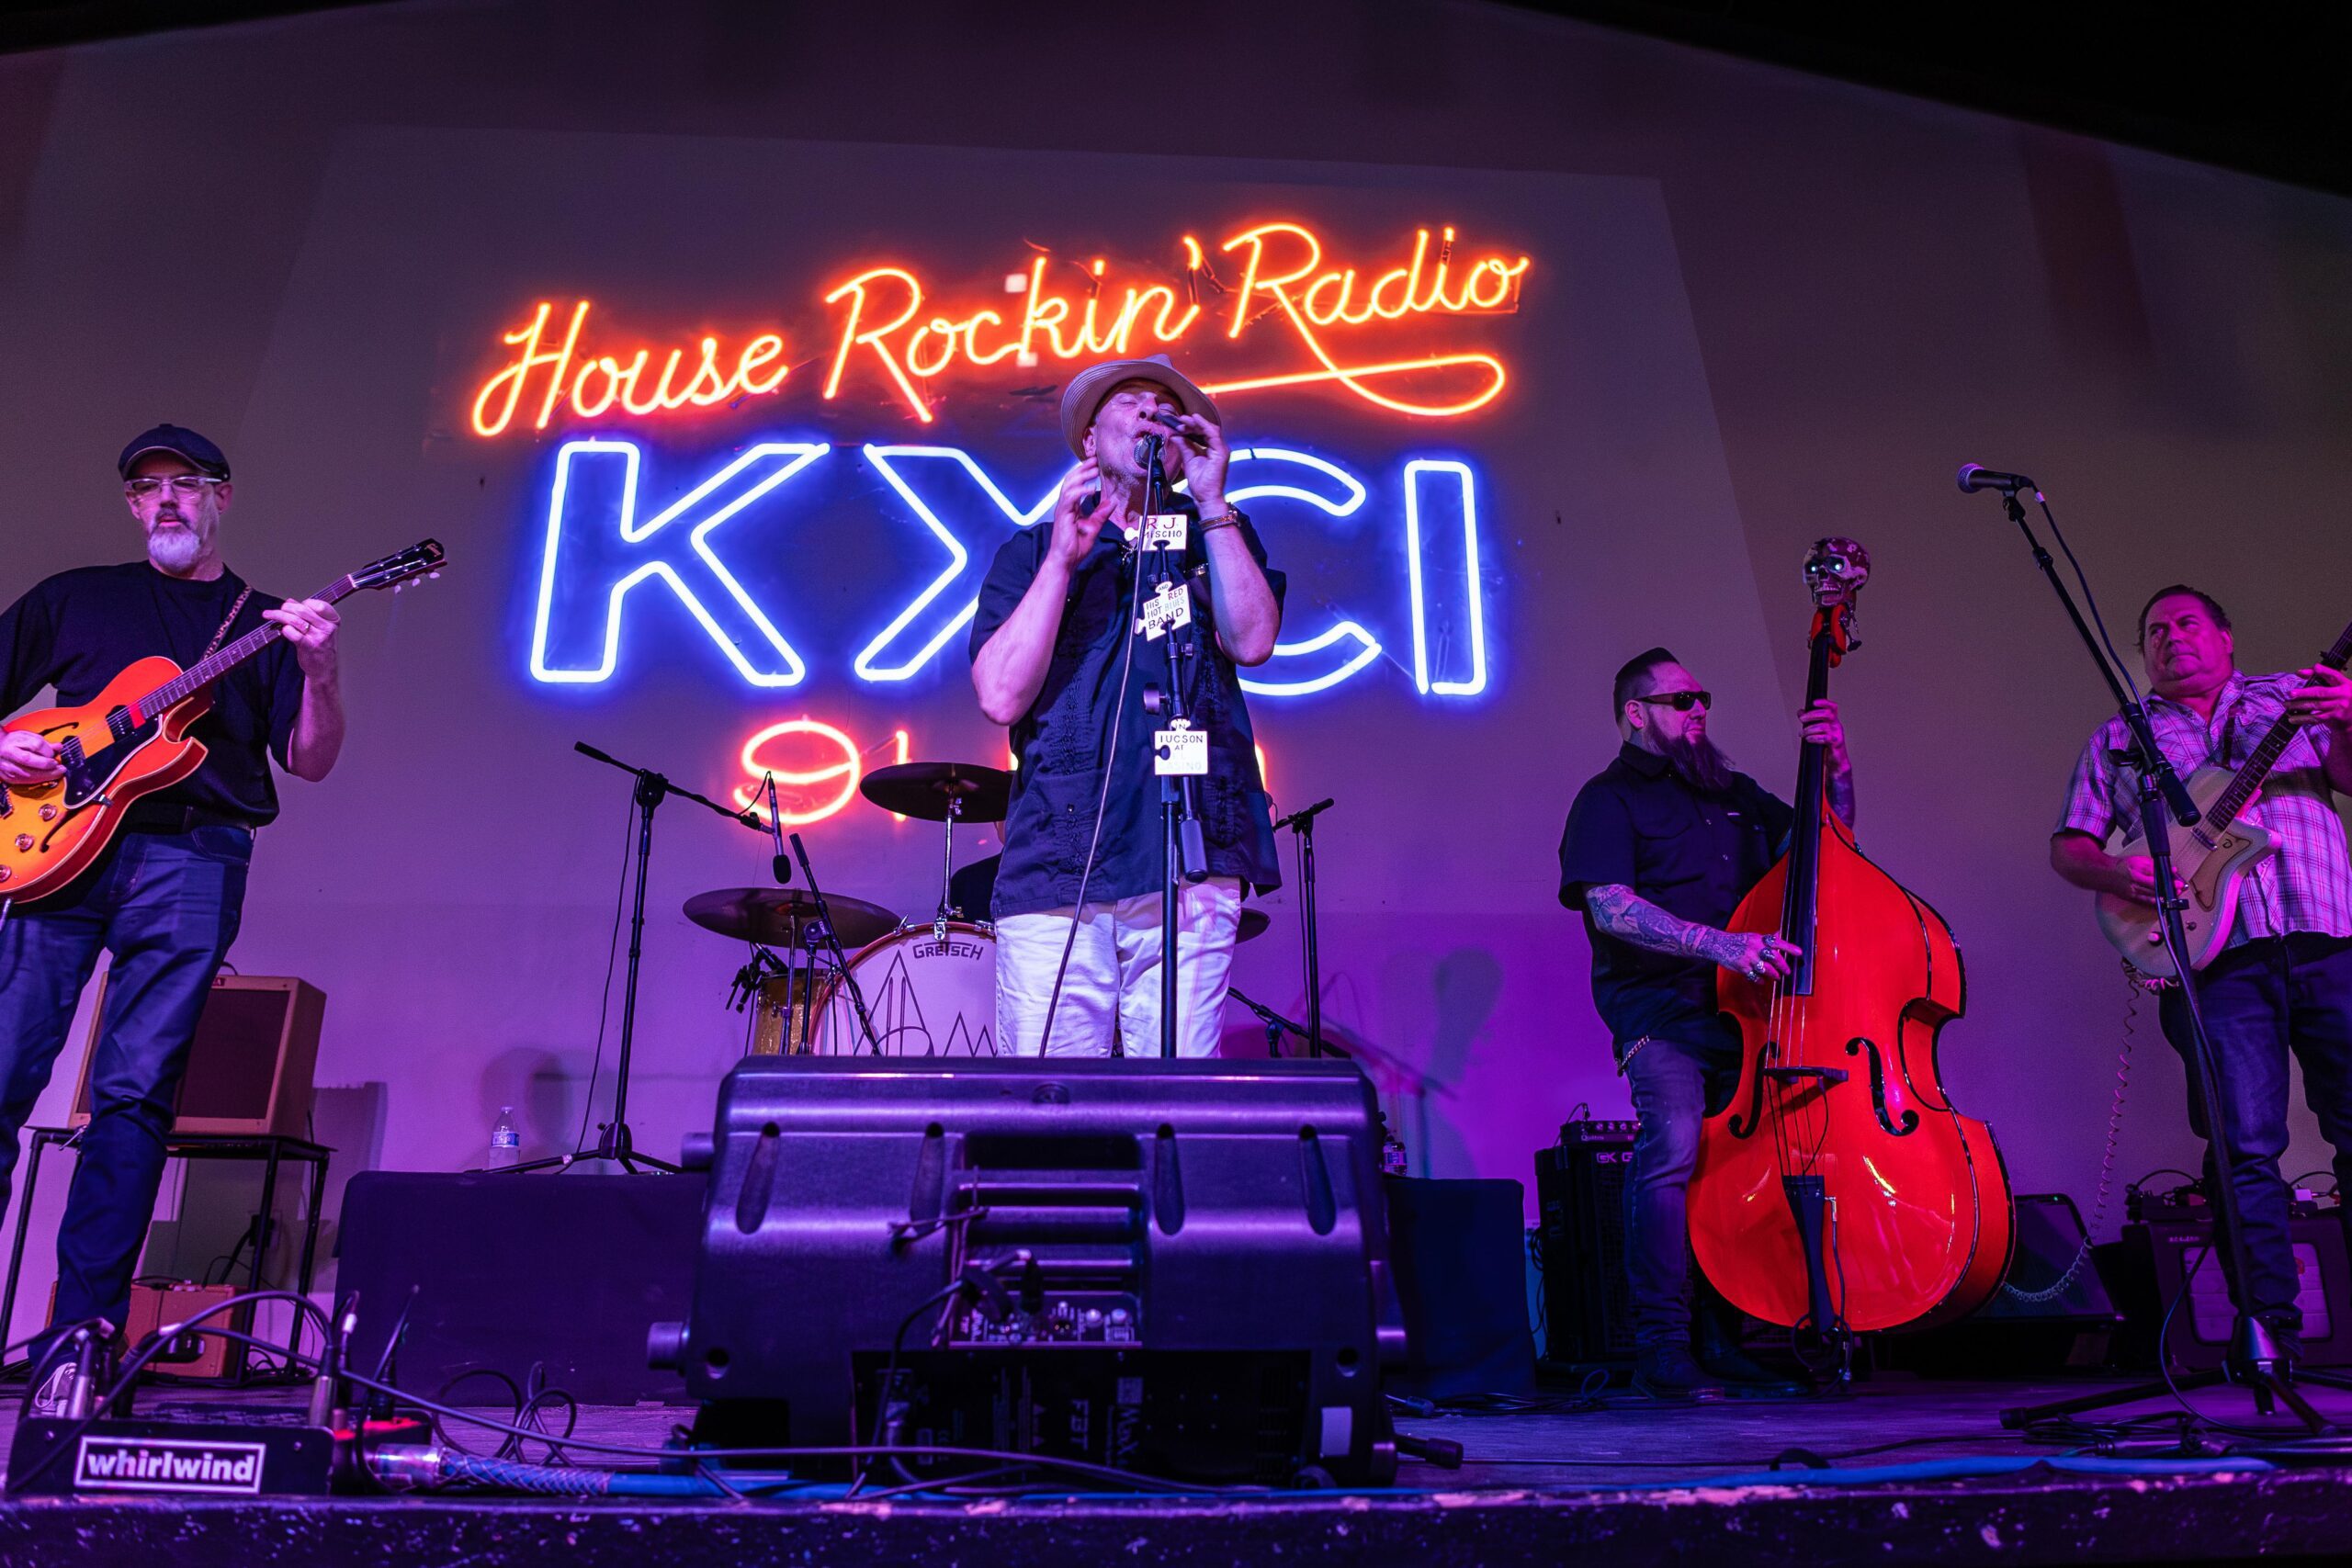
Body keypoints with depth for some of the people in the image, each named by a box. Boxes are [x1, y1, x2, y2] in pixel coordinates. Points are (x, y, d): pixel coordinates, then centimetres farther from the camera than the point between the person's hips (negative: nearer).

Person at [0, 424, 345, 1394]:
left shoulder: (262, 624, 16)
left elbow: (308, 761, 5)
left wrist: (318, 672, -13)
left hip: (190, 860, -2)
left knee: (136, 1091, -6)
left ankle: (84, 1324, -1)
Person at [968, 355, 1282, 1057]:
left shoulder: (1218, 539, 20)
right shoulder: (1032, 552, 16)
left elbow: (1251, 641, -2)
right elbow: (1002, 696, 0)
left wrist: (1212, 500, 0)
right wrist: (1063, 561, -6)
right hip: (1055, 871, 0)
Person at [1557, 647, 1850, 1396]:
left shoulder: (1734, 793, 23)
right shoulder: (1610, 799, 2)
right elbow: (1610, 908, -13)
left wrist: (1838, 764, 12)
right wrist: (1721, 945, -23)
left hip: (1743, 1008, 6)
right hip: (1660, 1012, -6)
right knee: (1673, 1148, -22)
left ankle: (1721, 1340, 10)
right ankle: (1663, 1345, -15)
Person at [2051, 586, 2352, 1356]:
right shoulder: (2118, 740, 19)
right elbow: (2067, 846, 13)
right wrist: (2115, 870, -8)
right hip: (2219, 963, -1)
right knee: (2247, 1144, -7)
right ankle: (2272, 1327, -1)